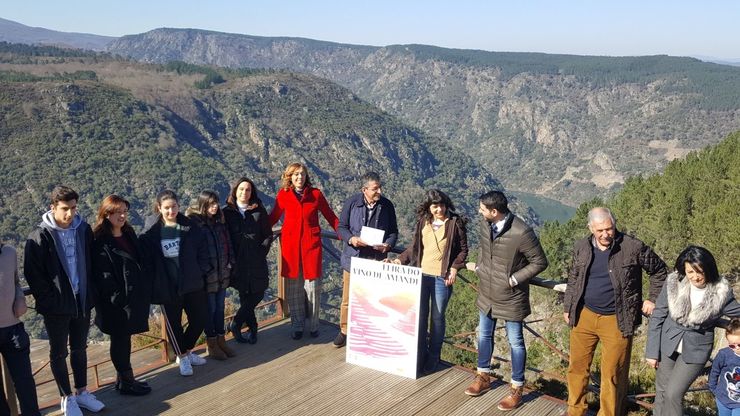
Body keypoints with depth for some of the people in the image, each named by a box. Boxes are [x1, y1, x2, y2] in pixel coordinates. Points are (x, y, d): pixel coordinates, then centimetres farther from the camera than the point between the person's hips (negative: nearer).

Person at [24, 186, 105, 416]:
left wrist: (90, 294, 4)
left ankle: (82, 392, 30)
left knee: (80, 348, 17)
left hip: (82, 302, 4)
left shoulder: (84, 230, -2)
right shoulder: (40, 237, -13)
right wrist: (48, 300, -11)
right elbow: (33, 274, -11)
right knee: (58, 353, 10)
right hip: (57, 306, -4)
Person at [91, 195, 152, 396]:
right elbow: (102, 275, -18)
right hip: (117, 302, -7)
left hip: (135, 296, 7)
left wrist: (145, 290, 10)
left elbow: (141, 262, 15)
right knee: (120, 340, 5)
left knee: (124, 338, 16)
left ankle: (124, 378, 26)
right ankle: (125, 382, 16)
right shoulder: (100, 242, -14)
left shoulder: (129, 234, 10)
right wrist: (118, 298, -20)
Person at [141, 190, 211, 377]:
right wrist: (154, 281, -9)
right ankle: (182, 357, 31)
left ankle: (187, 351, 35)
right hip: (168, 287, -2)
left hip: (193, 283, 2)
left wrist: (203, 269, -6)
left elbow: (202, 249, 0)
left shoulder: (190, 227, -2)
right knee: (174, 324, 10)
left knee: (200, 319, 10)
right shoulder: (153, 233, -6)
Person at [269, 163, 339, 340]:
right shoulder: (283, 195, 1)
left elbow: (330, 217, 5)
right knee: (293, 288, 6)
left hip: (311, 244, -1)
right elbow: (273, 217, 13)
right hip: (290, 245, 1)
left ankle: (313, 325, 19)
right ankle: (297, 327, 20)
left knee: (312, 286, 2)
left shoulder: (316, 194, 0)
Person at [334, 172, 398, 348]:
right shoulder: (352, 202, -6)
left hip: (376, 260, 1)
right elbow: (342, 226, 0)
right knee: (348, 299, 8)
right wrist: (351, 239, -20)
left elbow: (393, 231, 6)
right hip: (353, 258, -1)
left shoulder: (387, 206, -2)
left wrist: (388, 245, -15)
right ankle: (344, 331, 26)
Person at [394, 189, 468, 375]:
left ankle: (433, 357, 21)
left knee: (437, 317, 7)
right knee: (420, 316, 7)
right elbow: (413, 246, 13)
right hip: (421, 275, 3)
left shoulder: (455, 223, -5)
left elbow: (463, 249, 0)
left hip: (442, 278, -3)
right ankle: (420, 355, 21)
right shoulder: (422, 222, 5)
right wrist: (400, 259, 1)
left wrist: (454, 268, -11)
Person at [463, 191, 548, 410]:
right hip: (487, 293, 6)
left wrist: (514, 279, -20)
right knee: (484, 336, 20)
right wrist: (478, 266, 0)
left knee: (515, 342, 9)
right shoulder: (485, 224, -8)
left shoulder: (521, 233, -28)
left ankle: (516, 389, 25)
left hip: (511, 298, -6)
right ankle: (483, 377, 40)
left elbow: (540, 262, -17)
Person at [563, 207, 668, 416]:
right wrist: (567, 307, 17)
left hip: (616, 320, -4)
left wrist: (653, 299, 2)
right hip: (584, 316, 4)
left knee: (613, 374, 3)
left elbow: (659, 270, 5)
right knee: (577, 367, 12)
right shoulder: (581, 247, 3)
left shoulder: (634, 247, -9)